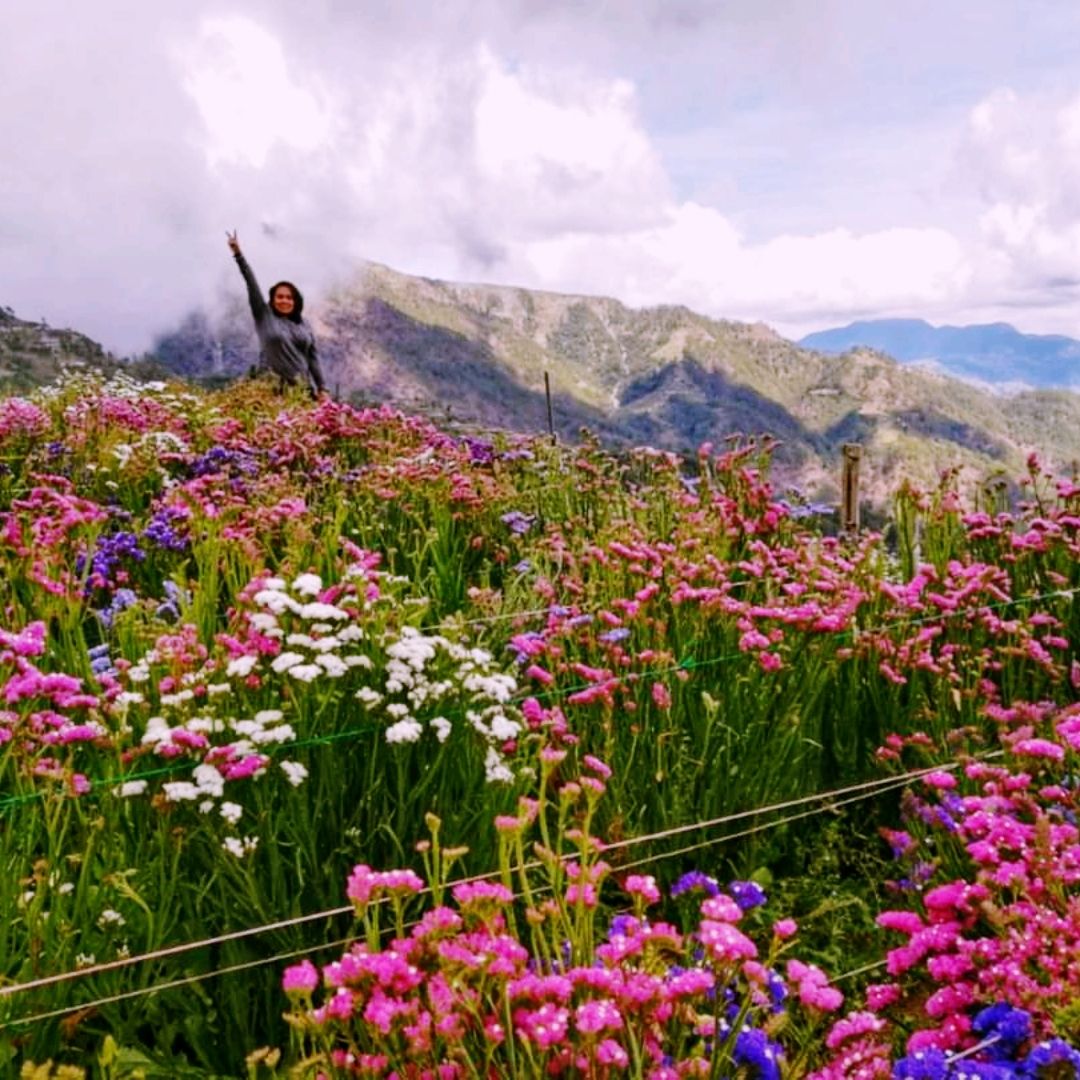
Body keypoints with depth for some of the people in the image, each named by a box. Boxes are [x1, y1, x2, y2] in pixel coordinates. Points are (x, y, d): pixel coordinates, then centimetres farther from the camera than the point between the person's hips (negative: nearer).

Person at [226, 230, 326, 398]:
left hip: (303, 387, 3)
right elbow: (252, 284, -2)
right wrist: (238, 254, -9)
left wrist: (321, 388, 7)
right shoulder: (264, 315, 6)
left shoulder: (303, 324, 12)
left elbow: (313, 356, 12)